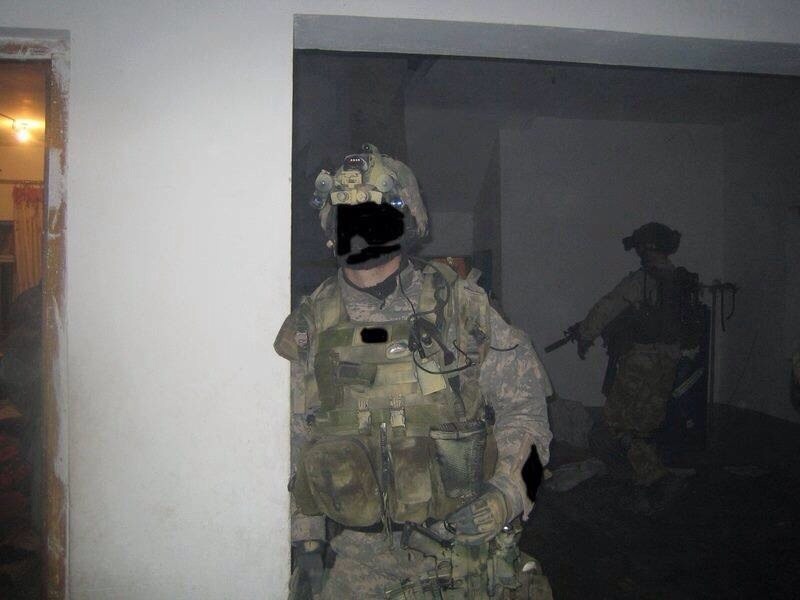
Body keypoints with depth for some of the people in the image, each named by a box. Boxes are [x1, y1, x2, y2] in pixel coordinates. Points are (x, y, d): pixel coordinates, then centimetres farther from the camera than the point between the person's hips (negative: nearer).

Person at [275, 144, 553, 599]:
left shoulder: (459, 303, -6)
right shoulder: (312, 326, -1)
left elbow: (523, 401, 0)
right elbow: (298, 440, 6)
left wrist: (503, 492, -12)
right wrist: (307, 545, 4)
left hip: (465, 535, -1)